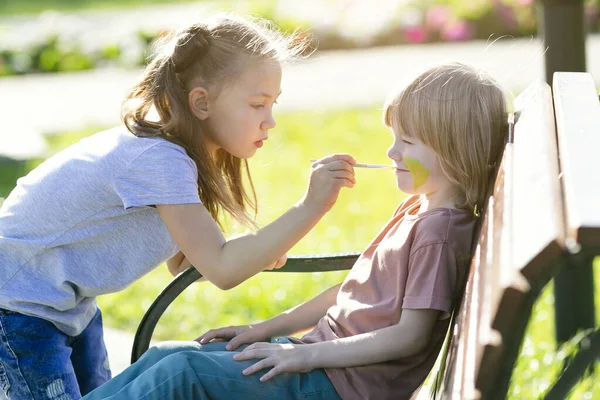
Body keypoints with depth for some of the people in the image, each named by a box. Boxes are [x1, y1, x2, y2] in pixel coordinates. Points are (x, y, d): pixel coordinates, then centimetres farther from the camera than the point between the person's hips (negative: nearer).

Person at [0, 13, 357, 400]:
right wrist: (311, 207, -37)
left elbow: (183, 260, 4)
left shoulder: (170, 150, -1)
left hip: (69, 301, 9)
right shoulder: (158, 160, -30)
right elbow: (221, 270, -34)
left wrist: (258, 250, -14)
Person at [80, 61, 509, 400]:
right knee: (167, 355, 2)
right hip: (321, 353, 10)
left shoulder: (440, 231, -15)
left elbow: (410, 336, -20)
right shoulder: (415, 210, 15)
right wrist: (265, 329, 15)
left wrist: (307, 354, -17)